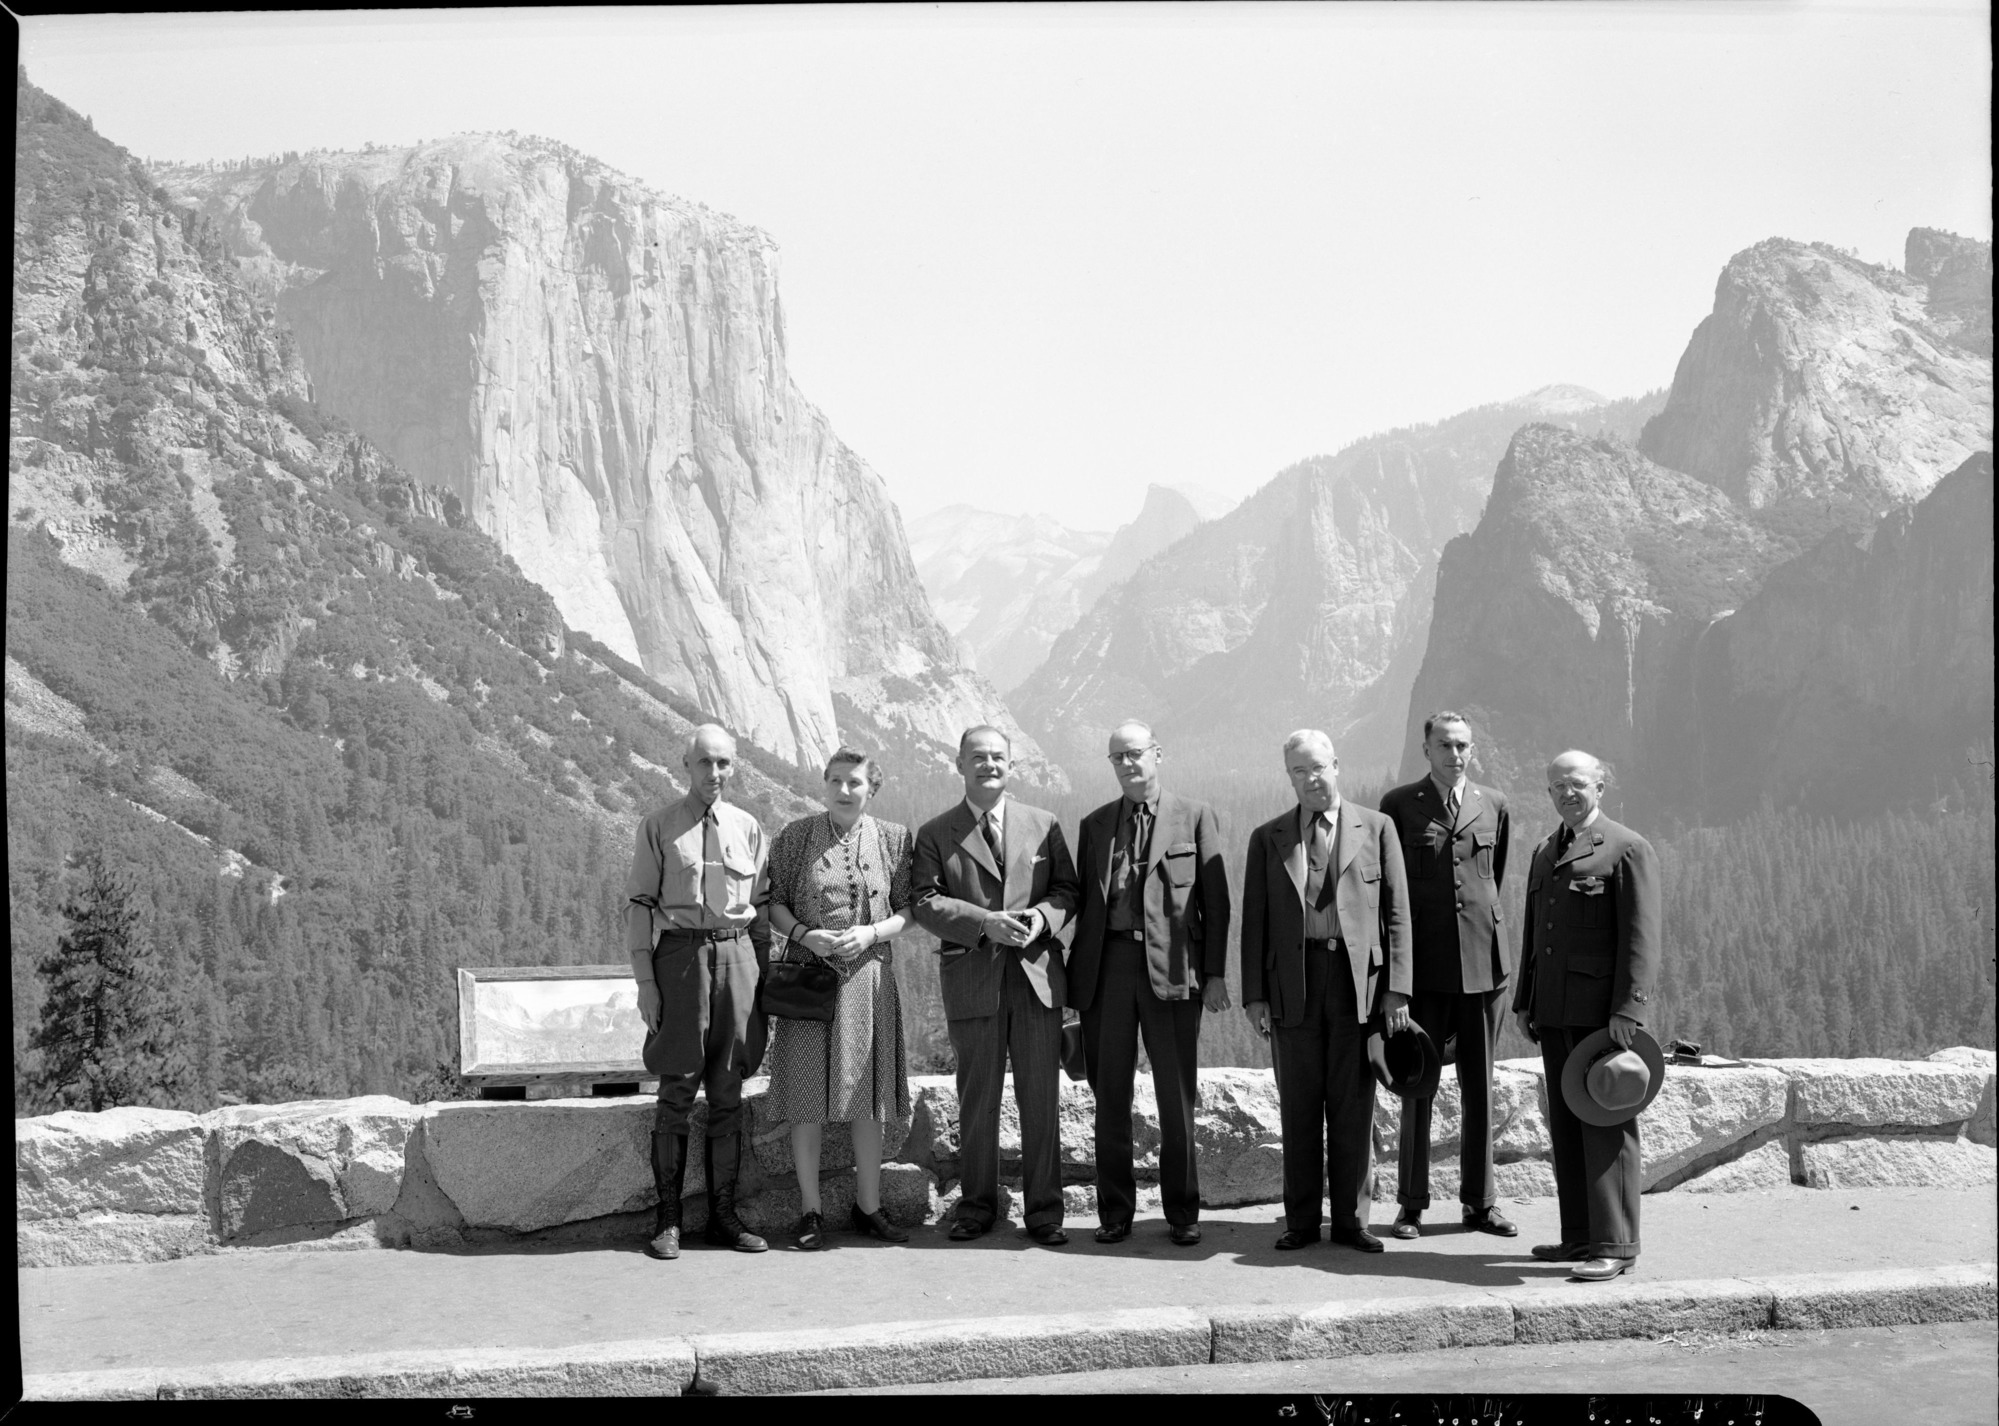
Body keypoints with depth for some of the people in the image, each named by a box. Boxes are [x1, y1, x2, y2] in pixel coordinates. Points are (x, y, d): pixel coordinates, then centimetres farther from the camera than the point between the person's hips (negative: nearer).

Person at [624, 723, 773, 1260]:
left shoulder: (747, 828, 9)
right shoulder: (658, 827, 2)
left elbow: (762, 908, 12)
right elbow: (639, 905, 0)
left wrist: (762, 975, 7)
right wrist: (645, 982, -7)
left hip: (737, 953, 3)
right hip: (679, 952, -3)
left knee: (728, 1093, 6)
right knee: (677, 1091, -1)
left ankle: (723, 1215, 14)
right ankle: (667, 1218, 6)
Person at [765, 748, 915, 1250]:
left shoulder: (893, 839, 4)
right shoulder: (795, 836, 2)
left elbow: (908, 910, 5)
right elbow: (773, 902, 4)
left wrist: (871, 932, -13)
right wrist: (803, 934, -13)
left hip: (868, 977, 1)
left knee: (870, 1095, 4)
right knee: (807, 1096, 0)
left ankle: (867, 1207, 16)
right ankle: (811, 1212, 9)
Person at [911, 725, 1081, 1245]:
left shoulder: (1044, 825, 12)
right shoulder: (935, 834, 6)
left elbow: (1067, 889, 10)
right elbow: (925, 901, -3)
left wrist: (1042, 917, -11)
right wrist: (985, 922, -16)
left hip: (1036, 974, 1)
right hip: (971, 981, -1)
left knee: (1042, 1098, 2)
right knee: (976, 1100, 6)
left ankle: (1044, 1210, 11)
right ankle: (977, 1206, 19)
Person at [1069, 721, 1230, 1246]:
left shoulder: (1194, 816, 6)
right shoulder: (1094, 825, 15)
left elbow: (1216, 900, 3)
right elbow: (1084, 903, 14)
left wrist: (1216, 973, -4)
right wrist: (1076, 975, 7)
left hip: (1172, 966, -3)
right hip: (1109, 964, 3)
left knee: (1177, 1095, 2)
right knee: (1109, 1095, 7)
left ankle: (1182, 1213, 13)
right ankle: (1115, 1211, 16)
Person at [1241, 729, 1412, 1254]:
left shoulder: (1375, 828, 6)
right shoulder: (1268, 838, 10)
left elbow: (1396, 913, 4)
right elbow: (1254, 921, 8)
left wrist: (1396, 989, -4)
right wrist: (1254, 995, 0)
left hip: (1358, 976, -1)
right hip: (1293, 980, 1)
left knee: (1354, 1105, 3)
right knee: (1298, 1106, 5)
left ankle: (1351, 1219, 13)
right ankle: (1301, 1221, 13)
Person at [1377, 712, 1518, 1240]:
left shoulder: (1493, 805, 8)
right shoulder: (1399, 805, 1)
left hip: (1484, 962, 2)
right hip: (1423, 964, -2)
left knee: (1479, 1086, 8)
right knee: (1418, 1086, 1)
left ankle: (1479, 1201, 17)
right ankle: (1411, 1203, 10)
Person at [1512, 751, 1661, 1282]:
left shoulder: (1628, 849, -5)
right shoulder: (1544, 854, 19)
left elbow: (1640, 938, -11)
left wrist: (1627, 1012, -18)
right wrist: (1525, 1001, 17)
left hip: (1602, 1011, -7)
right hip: (1555, 1012, 7)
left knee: (1606, 1126, -5)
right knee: (1565, 1126, 10)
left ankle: (1614, 1245, -2)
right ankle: (1580, 1236, 17)